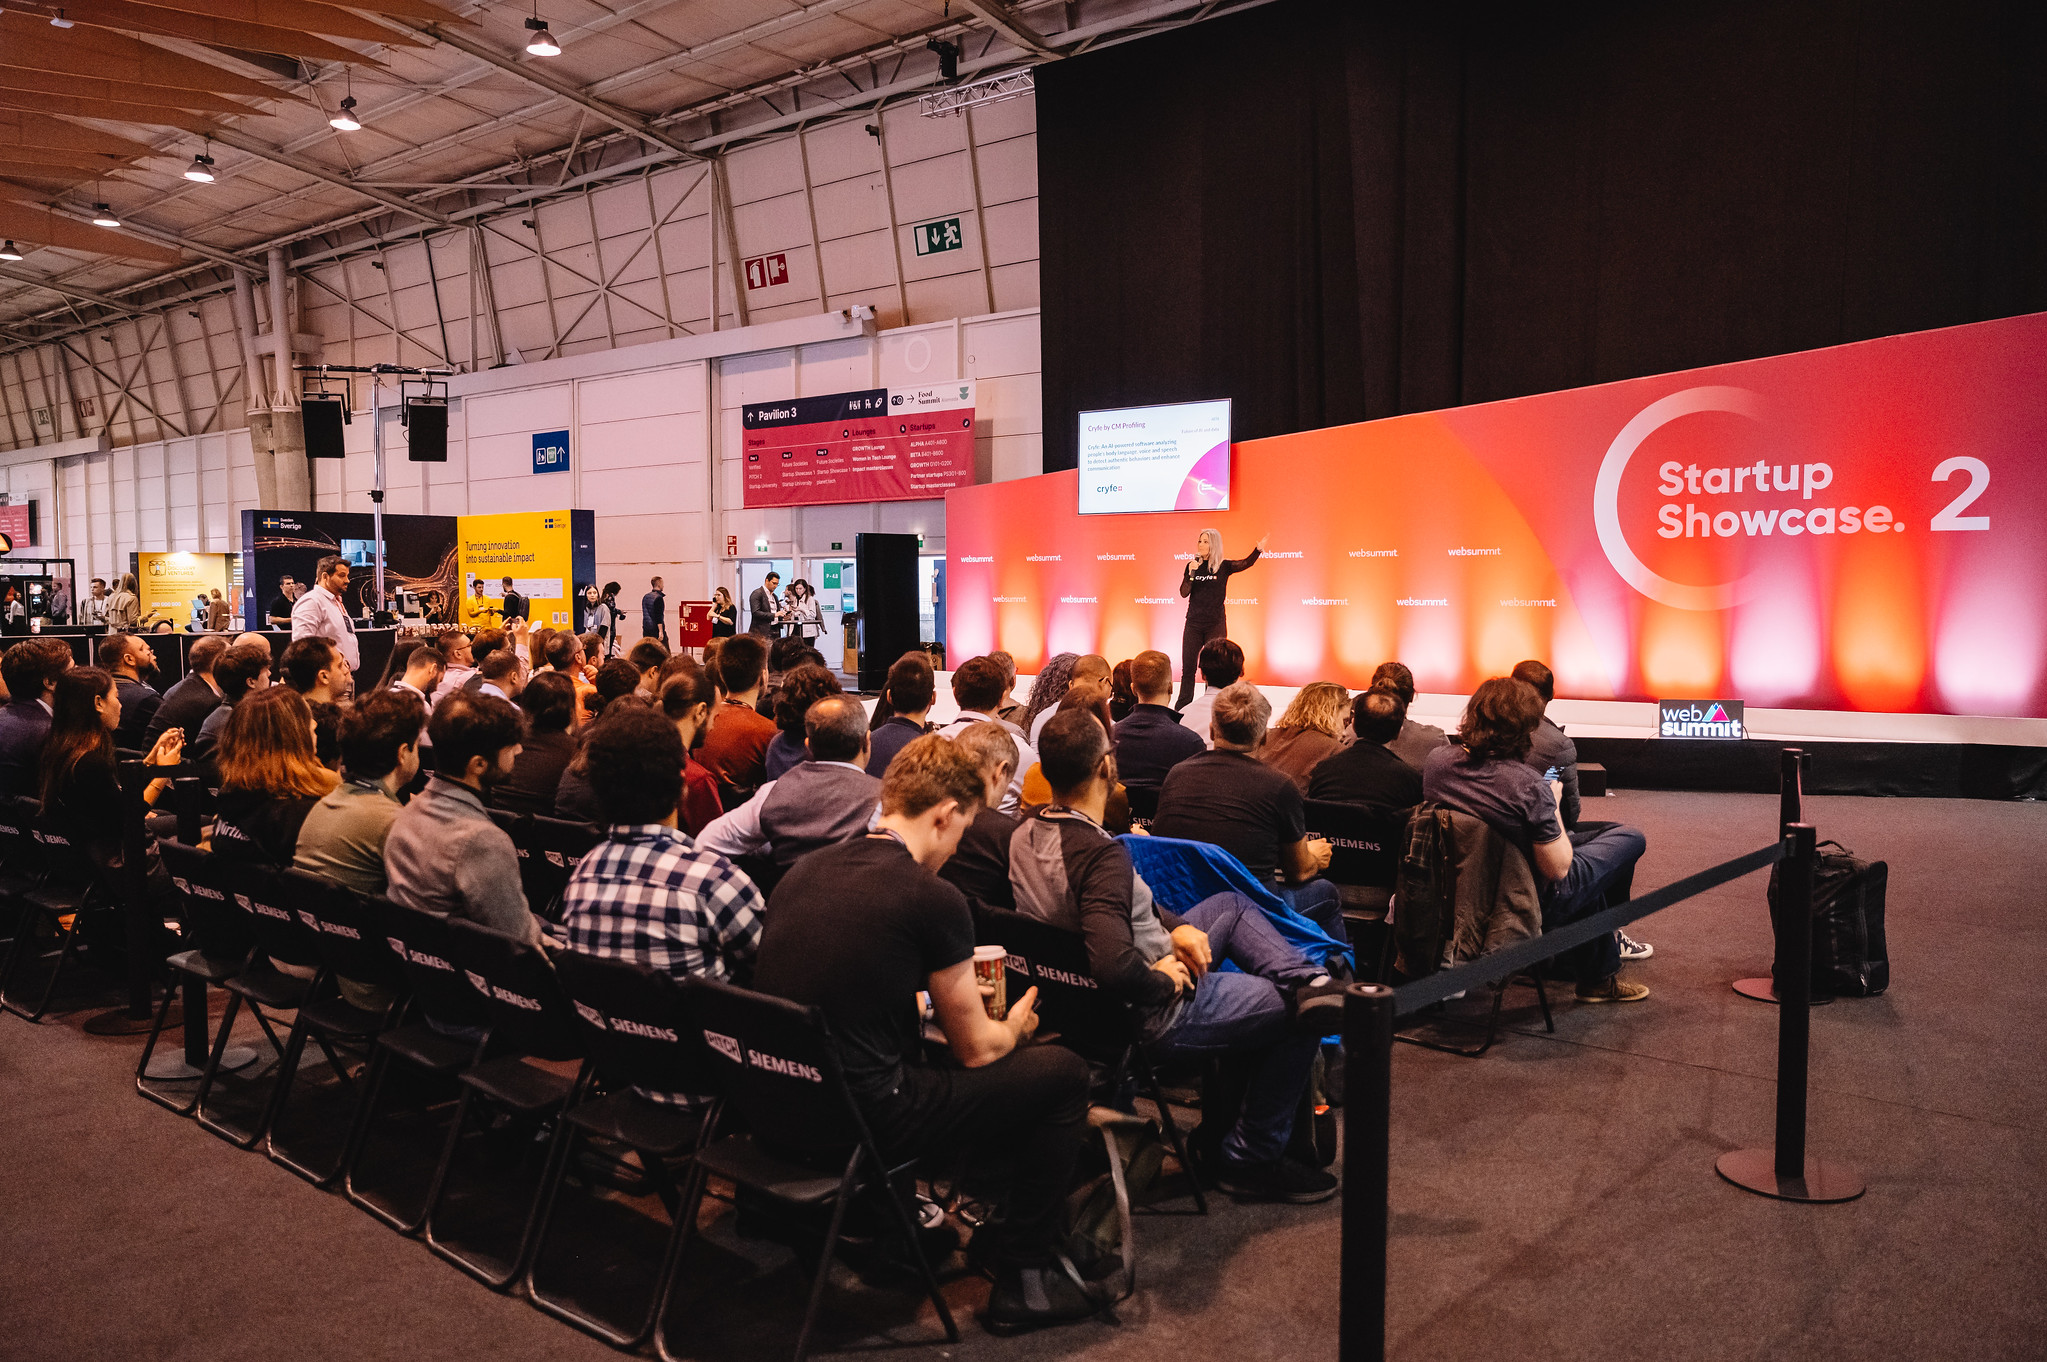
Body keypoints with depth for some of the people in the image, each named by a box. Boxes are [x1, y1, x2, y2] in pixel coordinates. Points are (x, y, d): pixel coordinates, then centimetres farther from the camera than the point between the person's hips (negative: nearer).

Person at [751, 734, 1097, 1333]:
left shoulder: (803, 870, 5)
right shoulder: (934, 900, -15)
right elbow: (976, 1049, -3)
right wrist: (1016, 1024, 20)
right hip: (863, 1121, -7)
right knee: (1063, 1071, 5)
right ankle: (1022, 1277, 12)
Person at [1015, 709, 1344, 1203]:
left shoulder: (1027, 831, -5)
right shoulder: (1100, 853, -33)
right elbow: (1114, 965, -45)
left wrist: (1175, 927, 0)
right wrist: (1164, 980, -24)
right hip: (1155, 1018, -9)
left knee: (1232, 904, 22)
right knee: (1297, 1015, 9)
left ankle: (1308, 979, 1)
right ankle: (1251, 1158, 20)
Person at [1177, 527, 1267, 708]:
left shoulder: (1223, 566, -1)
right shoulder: (1192, 565, 7)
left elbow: (1246, 564, -17)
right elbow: (1184, 593, -1)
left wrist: (1258, 550, -34)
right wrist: (1191, 573, -15)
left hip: (1216, 624, -2)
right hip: (1193, 623, 2)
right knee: (1187, 667, 3)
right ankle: (1182, 708, 11)